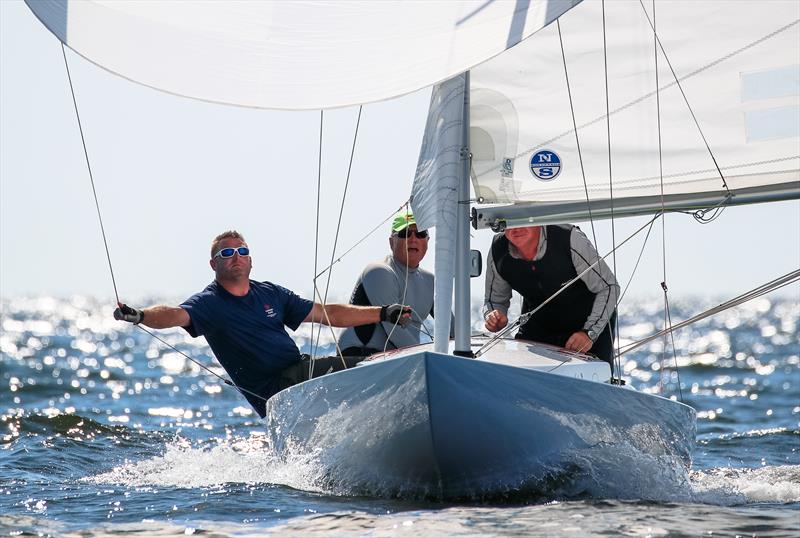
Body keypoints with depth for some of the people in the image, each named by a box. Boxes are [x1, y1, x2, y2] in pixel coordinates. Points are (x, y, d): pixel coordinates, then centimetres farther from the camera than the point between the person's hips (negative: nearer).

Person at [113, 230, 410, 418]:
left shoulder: (271, 294, 15)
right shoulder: (209, 303, -2)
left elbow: (326, 314, 19)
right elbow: (175, 315, -22)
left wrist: (382, 313, 16)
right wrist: (140, 315, -45)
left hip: (301, 370, 7)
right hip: (272, 392, -7)